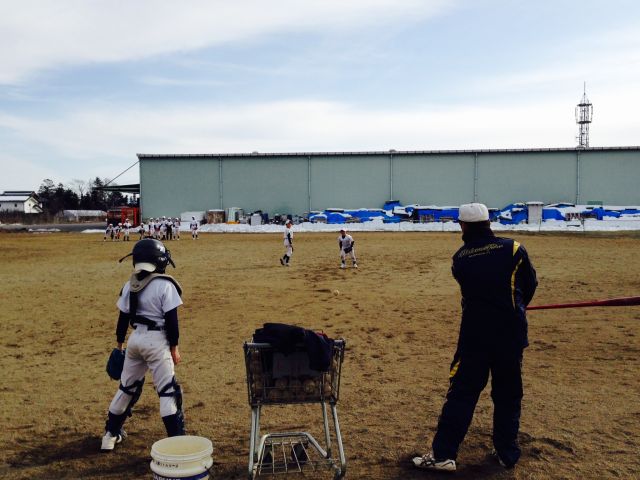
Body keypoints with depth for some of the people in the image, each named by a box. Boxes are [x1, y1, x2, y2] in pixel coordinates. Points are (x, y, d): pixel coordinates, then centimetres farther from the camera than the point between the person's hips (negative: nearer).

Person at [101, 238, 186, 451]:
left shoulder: (129, 285, 4)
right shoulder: (165, 285, -14)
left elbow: (123, 317, 10)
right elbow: (171, 320, -13)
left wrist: (119, 342, 20)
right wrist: (174, 347, -5)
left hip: (135, 338, 6)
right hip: (157, 340, -6)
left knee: (127, 386, 21)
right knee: (168, 391, -1)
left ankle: (111, 433, 34)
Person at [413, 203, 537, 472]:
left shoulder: (459, 259, -2)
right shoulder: (513, 249, -4)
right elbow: (530, 284, 7)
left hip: (474, 333, -1)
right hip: (511, 333, 1)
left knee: (462, 393, 3)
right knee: (508, 394, 14)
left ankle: (443, 455, 4)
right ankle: (507, 454, 24)